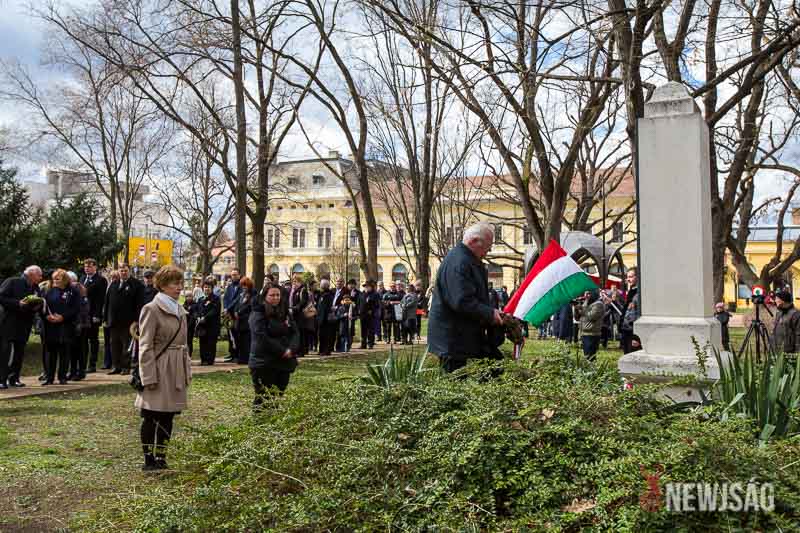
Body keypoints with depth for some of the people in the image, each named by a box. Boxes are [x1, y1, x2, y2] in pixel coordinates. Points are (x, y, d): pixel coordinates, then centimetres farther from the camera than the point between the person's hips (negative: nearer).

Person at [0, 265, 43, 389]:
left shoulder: (36, 288, 11)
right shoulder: (12, 282, -6)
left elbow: (39, 305, 16)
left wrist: (37, 307, -6)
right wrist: (18, 303, -21)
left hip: (24, 326, 6)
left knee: (19, 353, 8)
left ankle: (14, 379, 16)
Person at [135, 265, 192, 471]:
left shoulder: (180, 310, 14)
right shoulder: (151, 310, -10)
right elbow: (145, 347, -12)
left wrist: (187, 370, 14)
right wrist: (149, 377, -16)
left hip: (176, 371, 7)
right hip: (159, 370, -7)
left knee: (168, 418, 12)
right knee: (151, 417, 3)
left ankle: (161, 458, 20)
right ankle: (149, 460, 12)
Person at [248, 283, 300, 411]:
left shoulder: (285, 312, 13)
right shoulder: (258, 313, -7)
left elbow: (295, 332, 7)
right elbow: (262, 337, -16)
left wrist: (291, 349, -12)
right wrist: (282, 351, -17)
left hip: (284, 361, 6)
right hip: (264, 361, -6)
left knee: (279, 395, 10)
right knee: (263, 397, -3)